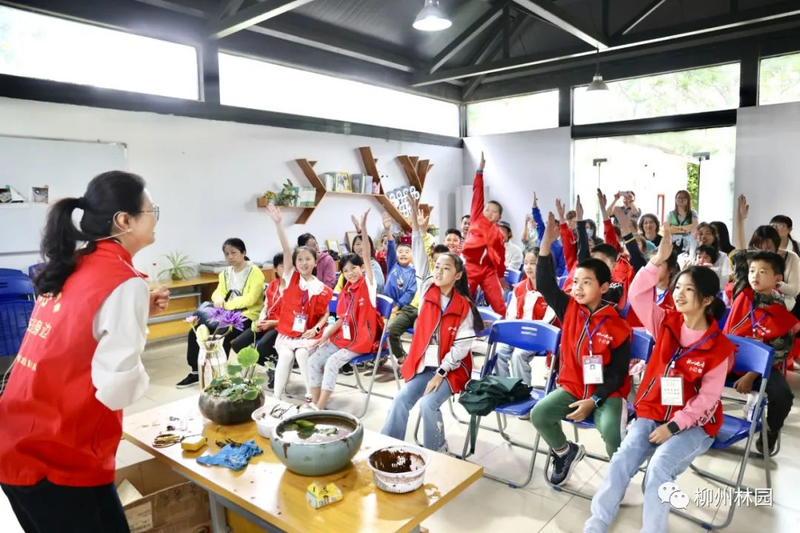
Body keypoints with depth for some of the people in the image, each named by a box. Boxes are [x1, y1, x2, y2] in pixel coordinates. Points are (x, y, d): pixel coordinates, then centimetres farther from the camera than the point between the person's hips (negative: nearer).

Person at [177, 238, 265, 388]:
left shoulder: (255, 272, -9)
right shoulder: (225, 273, 15)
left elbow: (250, 299, -18)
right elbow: (219, 292, 8)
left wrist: (226, 305, -20)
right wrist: (218, 299, -16)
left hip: (246, 315, -7)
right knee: (195, 330, -9)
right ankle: (195, 372, 4)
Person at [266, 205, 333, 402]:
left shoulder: (321, 288, -3)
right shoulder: (291, 278, -2)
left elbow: (325, 314, 6)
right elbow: (286, 250, -13)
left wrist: (316, 328, -14)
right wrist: (278, 223, -24)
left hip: (308, 334, -1)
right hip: (287, 332, 1)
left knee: (302, 354, -26)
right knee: (285, 356, -22)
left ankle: (311, 394, -12)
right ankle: (276, 397, -10)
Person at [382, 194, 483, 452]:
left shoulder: (464, 306, -10)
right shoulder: (428, 290, -1)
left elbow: (462, 346, -11)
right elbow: (420, 256, -11)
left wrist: (441, 374, -17)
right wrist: (415, 217, -20)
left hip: (451, 368, -4)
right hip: (424, 363, 4)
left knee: (428, 404, -21)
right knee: (401, 400, -11)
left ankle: (436, 452, 1)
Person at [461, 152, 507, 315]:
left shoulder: (498, 234, 7)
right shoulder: (476, 220, 3)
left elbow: (501, 256, 17)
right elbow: (477, 194, -1)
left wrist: (501, 276, 22)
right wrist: (480, 171, -3)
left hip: (488, 270, 1)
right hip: (470, 266, -1)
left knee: (499, 304, -2)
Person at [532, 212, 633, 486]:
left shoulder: (617, 327, -13)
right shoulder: (569, 309, -3)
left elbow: (618, 373, -10)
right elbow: (545, 285, -14)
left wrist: (593, 401, -19)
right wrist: (546, 243, -22)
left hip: (607, 393, -4)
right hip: (571, 386, 4)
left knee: (611, 430, -30)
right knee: (539, 414, -16)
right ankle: (565, 452, 14)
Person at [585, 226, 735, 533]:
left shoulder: (719, 346, -9)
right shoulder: (667, 323, 1)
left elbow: (708, 397, -11)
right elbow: (637, 295, -13)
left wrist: (673, 425, -18)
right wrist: (659, 260, -21)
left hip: (694, 423, -3)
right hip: (651, 412, 3)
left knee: (659, 467, -27)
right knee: (622, 460, -16)